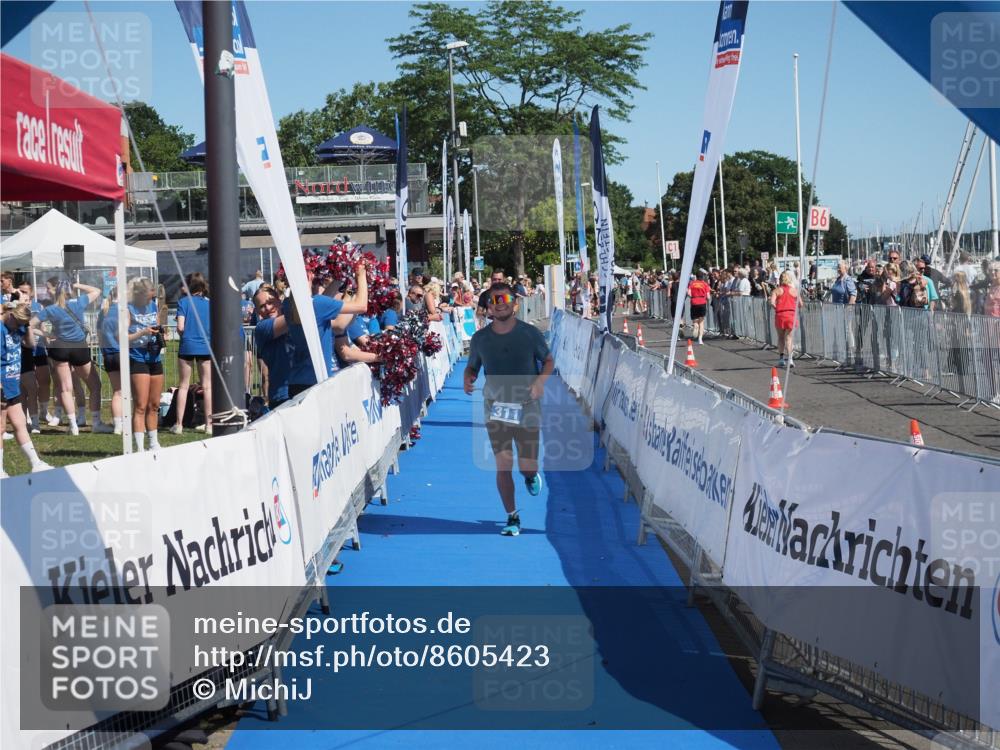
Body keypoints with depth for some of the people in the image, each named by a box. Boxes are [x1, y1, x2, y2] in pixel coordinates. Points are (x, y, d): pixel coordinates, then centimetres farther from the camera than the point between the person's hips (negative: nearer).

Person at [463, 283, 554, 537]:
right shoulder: (480, 338, 0)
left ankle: (531, 476, 41)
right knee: (503, 465, -6)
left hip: (527, 408, -1)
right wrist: (468, 379, -11)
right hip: (495, 409, 1)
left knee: (527, 466, 1)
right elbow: (472, 366, 12)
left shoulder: (530, 334, -4)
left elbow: (548, 360, 6)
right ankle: (512, 518, 8)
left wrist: (540, 380, -13)